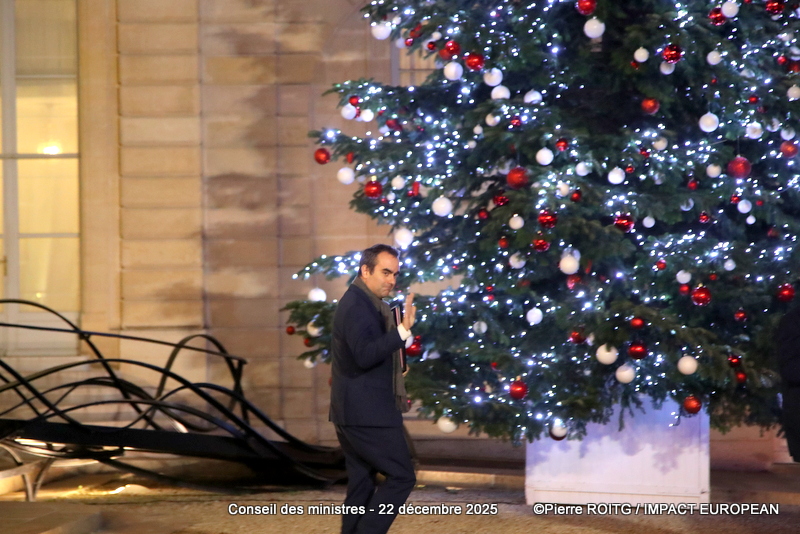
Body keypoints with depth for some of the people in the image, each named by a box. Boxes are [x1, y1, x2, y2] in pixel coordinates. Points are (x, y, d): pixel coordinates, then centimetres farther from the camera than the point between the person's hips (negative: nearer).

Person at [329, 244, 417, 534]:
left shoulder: (365, 302, 16)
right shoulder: (356, 305, -17)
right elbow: (365, 355, -29)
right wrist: (402, 330, -34)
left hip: (353, 412, 11)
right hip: (367, 412, -11)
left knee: (361, 484, 13)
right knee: (401, 477, -7)